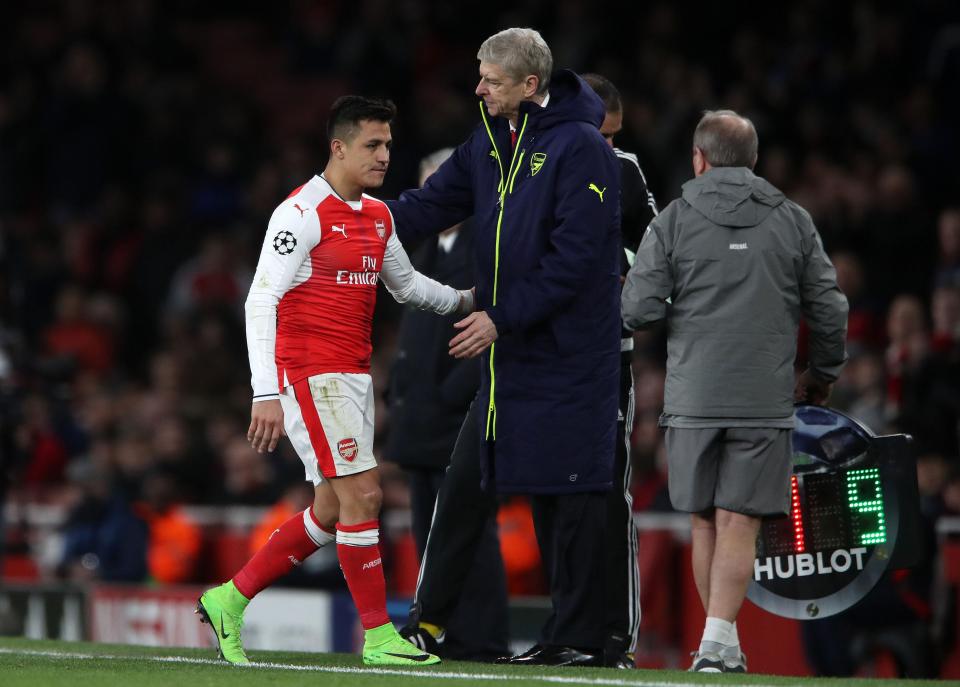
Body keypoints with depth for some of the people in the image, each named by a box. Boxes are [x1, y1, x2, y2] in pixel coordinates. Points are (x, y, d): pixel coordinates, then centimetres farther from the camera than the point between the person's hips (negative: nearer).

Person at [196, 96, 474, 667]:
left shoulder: (378, 216, 13)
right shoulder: (302, 212, -13)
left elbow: (406, 283, 30)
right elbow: (260, 301, -17)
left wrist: (467, 301, 16)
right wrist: (266, 395, -23)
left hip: (353, 377, 9)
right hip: (309, 375, -9)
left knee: (331, 510, 10)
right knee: (362, 494, -11)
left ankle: (230, 600, 20)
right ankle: (378, 635, -5)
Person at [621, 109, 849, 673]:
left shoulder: (673, 221, 2)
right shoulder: (793, 221, 5)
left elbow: (639, 308, -4)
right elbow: (830, 310, 5)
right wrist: (822, 376, 21)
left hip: (693, 398, 0)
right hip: (766, 400, 0)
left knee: (705, 523, 12)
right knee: (739, 524, -1)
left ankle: (727, 646, 16)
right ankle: (717, 644, -14)